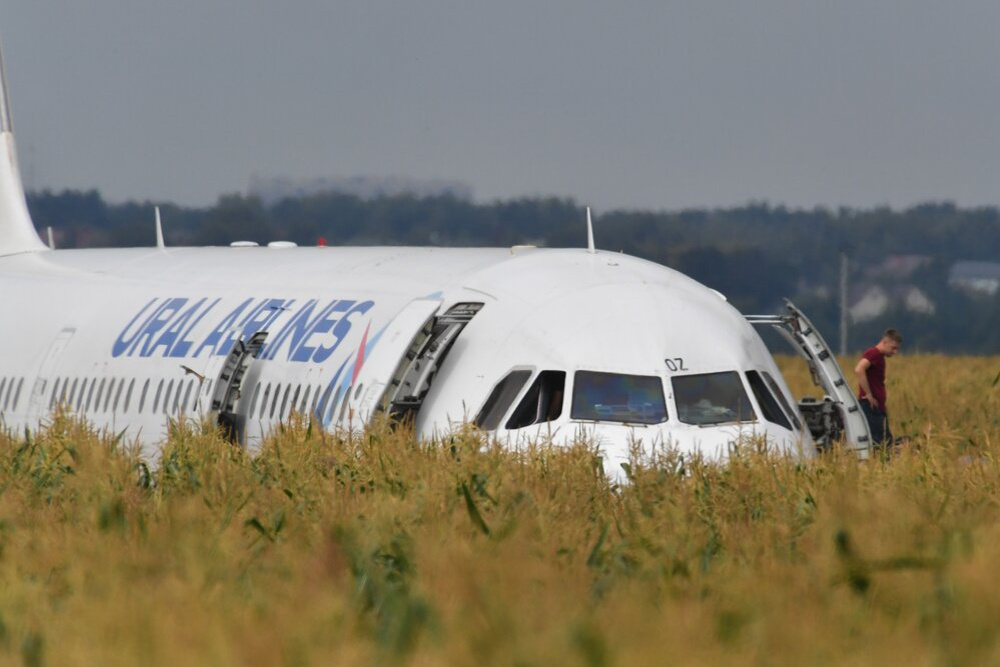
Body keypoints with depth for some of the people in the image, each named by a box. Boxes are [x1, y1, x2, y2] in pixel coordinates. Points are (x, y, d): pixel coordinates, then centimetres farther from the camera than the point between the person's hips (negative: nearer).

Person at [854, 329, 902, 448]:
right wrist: (869, 395, -23)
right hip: (870, 407, -10)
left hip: (878, 408, 10)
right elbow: (858, 370, -29)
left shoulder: (880, 357, 19)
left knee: (886, 442, 9)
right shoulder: (873, 354, -11)